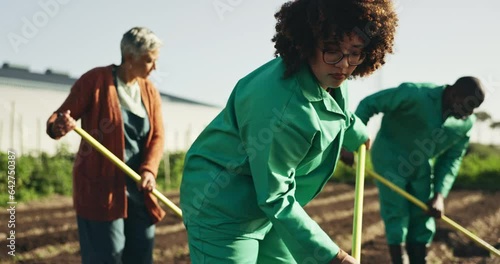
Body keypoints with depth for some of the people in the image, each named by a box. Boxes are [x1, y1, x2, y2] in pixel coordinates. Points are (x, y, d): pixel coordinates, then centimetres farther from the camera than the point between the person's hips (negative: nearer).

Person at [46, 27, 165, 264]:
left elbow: (157, 137, 2)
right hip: (99, 186, -5)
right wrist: (59, 127, -34)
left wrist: (149, 171, -17)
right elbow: (56, 119, -9)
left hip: (138, 189, 6)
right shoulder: (95, 80, -7)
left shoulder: (150, 92, 8)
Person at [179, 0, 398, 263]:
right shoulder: (283, 106, -34)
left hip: (267, 203, 10)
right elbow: (275, 200, -27)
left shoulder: (327, 75, -5)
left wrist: (358, 134, 43)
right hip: (221, 209, -9)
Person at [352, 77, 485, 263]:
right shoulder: (416, 95, -27)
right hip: (390, 160, -6)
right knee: (397, 217, -7)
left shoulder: (466, 123, -9)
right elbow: (369, 104, -20)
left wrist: (439, 195, -11)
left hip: (421, 167, 6)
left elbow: (451, 159, 0)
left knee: (423, 221, 5)